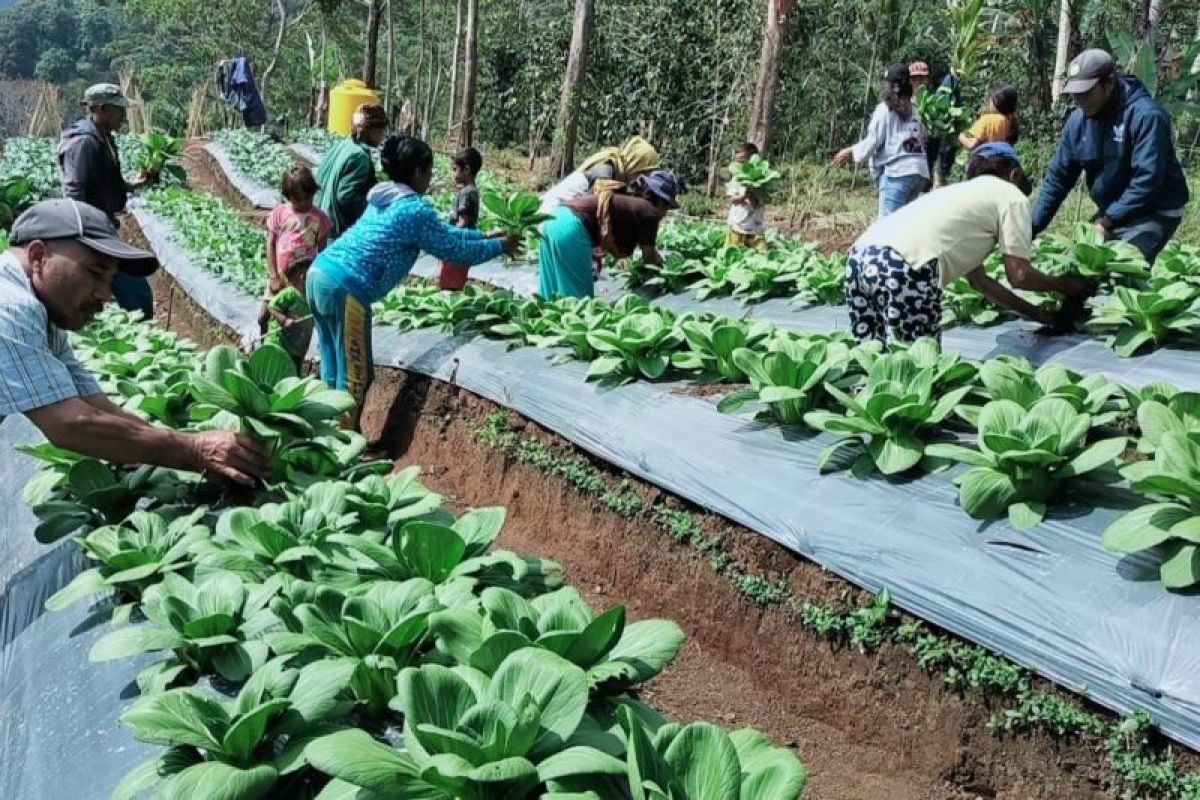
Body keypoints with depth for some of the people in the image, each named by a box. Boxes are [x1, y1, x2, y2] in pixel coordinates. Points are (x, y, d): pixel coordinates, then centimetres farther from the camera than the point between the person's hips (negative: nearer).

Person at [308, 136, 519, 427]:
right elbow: (454, 249, 0)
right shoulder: (415, 209, -8)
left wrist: (484, 235, 31)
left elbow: (440, 232, 28)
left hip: (320, 273, 9)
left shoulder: (384, 199, 20)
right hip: (345, 288, -9)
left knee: (333, 371, 19)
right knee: (355, 377, 4)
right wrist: (499, 247, 14)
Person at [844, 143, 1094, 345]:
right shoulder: (1011, 195, 15)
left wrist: (1041, 315, 36)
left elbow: (978, 278, 35)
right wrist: (1066, 285, 29)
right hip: (903, 267, -8)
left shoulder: (966, 193, 36)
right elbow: (1019, 275, 10)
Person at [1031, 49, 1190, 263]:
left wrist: (1108, 222, -28)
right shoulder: (1078, 120, -3)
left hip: (1155, 214, -7)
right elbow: (1058, 176, 2)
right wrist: (1033, 226, -4)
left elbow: (1147, 179, -27)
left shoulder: (1146, 116, -23)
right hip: (1110, 212, 7)